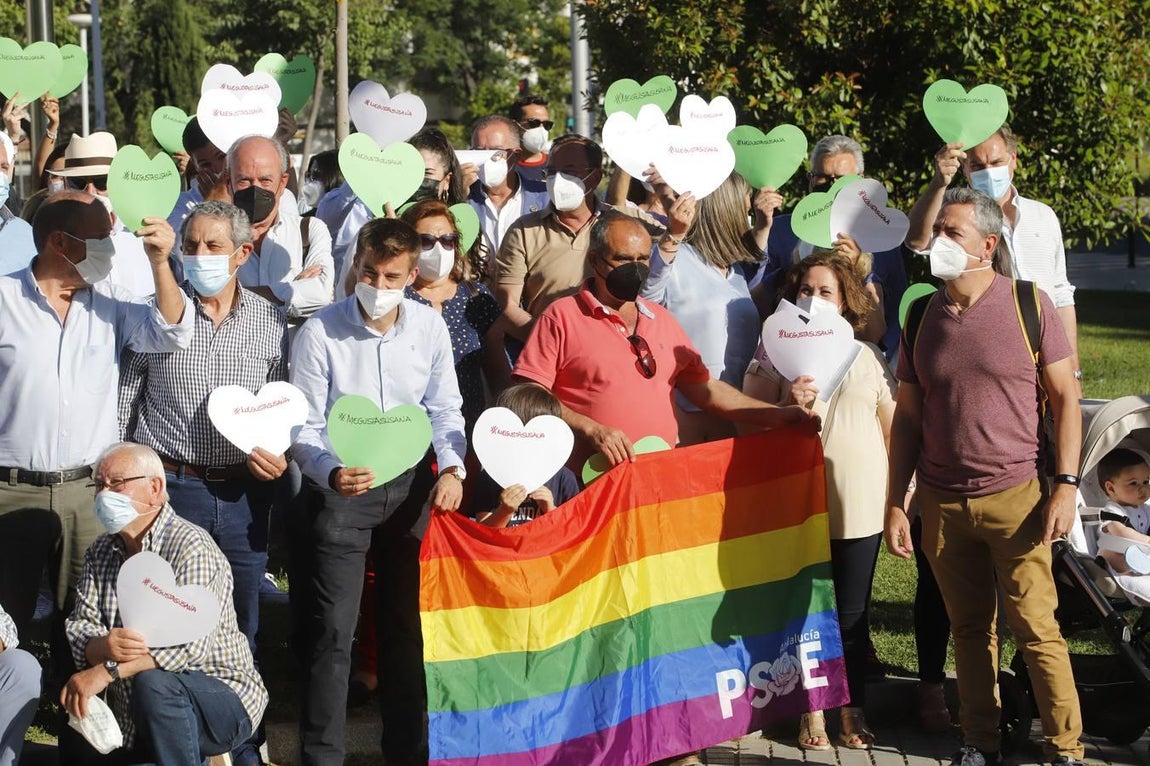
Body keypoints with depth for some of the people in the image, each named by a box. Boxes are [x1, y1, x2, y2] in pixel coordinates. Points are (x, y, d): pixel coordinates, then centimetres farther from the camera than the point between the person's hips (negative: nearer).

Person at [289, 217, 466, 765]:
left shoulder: (429, 326, -2)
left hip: (412, 485, 3)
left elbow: (444, 407, 5)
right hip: (342, 491, -3)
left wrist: (452, 468, -11)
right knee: (332, 632, -3)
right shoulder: (320, 333, -12)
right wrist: (332, 473, -28)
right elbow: (305, 428, -10)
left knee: (408, 624, 13)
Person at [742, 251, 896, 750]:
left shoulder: (867, 357, 9)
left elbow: (892, 428, 13)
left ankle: (854, 710, 18)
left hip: (859, 506, 2)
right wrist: (788, 409, -18)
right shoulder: (775, 354, 2)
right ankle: (812, 712, 16)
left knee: (853, 614, 6)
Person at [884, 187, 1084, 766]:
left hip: (1015, 497, -3)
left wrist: (1066, 485, -9)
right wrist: (895, 502, 6)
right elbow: (907, 416, 10)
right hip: (943, 502, 3)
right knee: (969, 629, 10)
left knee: (1036, 627, -5)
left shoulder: (1029, 305, -3)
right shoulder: (922, 316, 6)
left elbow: (1065, 397, -1)